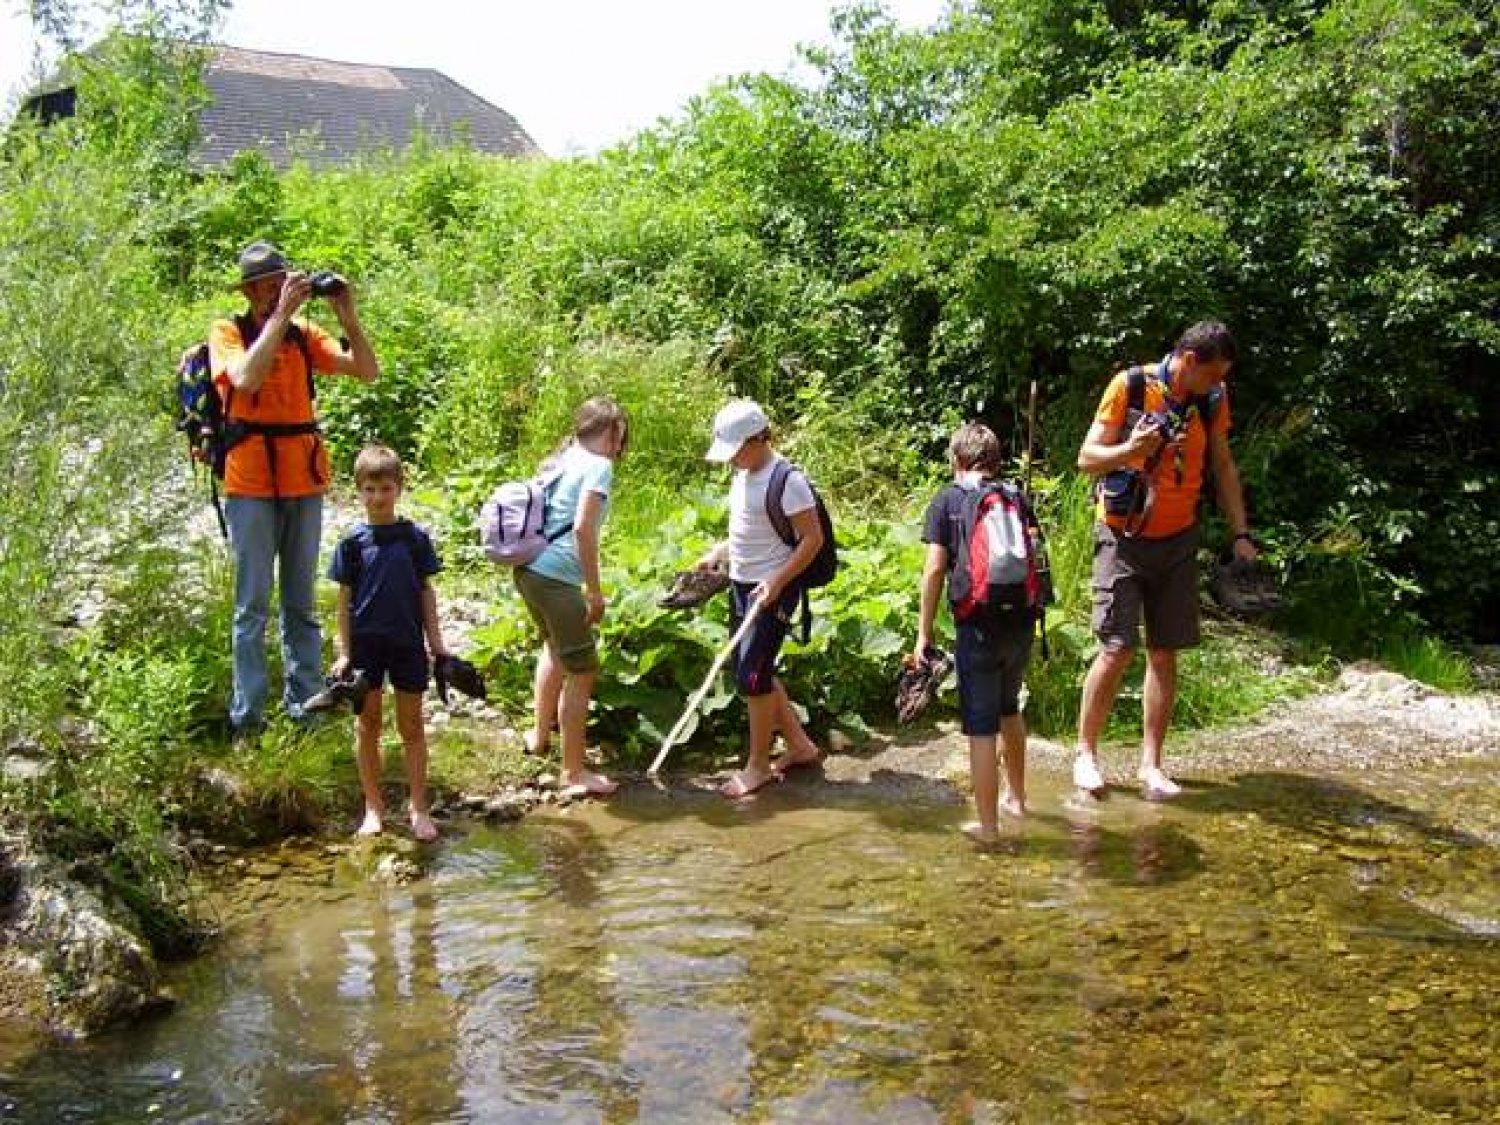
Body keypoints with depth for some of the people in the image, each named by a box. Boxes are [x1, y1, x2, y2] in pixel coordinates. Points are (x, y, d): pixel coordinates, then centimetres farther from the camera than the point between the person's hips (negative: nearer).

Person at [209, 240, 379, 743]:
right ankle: (247, 718, 5)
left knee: (301, 602, 10)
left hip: (304, 480, 4)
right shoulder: (227, 333, -2)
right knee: (253, 605, -1)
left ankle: (304, 704, 18)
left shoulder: (304, 335, 7)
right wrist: (281, 314, -22)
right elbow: (246, 378, -23)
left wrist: (347, 315, -11)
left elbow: (368, 372, 0)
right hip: (251, 482, -3)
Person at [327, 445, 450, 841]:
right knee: (369, 727, 9)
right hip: (366, 644, 0)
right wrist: (344, 653, -2)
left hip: (407, 643, 0)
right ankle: (373, 808, 20)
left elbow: (426, 591, 4)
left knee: (411, 727, 7)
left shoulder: (415, 537, -2)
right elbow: (345, 599, 1)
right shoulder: (352, 543, -2)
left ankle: (419, 809, 15)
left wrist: (436, 641, 2)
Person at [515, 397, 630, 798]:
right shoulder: (599, 466, -10)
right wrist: (595, 591, -17)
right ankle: (574, 772, 5)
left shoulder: (562, 461, 15)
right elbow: (583, 528, -21)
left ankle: (539, 735, 47)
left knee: (555, 646, 32)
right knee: (582, 672, -1)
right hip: (556, 578, -10)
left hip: (528, 569, 10)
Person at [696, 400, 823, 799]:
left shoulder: (787, 481, -17)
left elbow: (812, 538, -18)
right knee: (752, 673, 13)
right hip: (743, 585, 9)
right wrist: (717, 554, 8)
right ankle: (799, 745, 27)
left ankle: (758, 764, 9)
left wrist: (776, 582, -23)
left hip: (774, 590, -9)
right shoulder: (743, 476, 9)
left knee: (752, 675, -7)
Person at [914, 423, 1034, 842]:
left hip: (978, 626, -5)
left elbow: (934, 569, -8)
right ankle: (1016, 797, 40)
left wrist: (924, 633, -3)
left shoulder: (946, 501, -1)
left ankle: (988, 825, 6)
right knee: (1009, 709, 26)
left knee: (981, 728, 2)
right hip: (1021, 621, 5)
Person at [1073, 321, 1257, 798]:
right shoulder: (1129, 386, -12)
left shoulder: (1212, 400, 2)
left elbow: (1224, 467, 12)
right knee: (1117, 649, -9)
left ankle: (1150, 764, 13)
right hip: (1124, 538, -4)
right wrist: (1131, 449, -29)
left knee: (1164, 653, 4)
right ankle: (1085, 752, 9)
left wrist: (1240, 533, 5)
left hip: (1178, 541, 4)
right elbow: (1087, 458, -9)